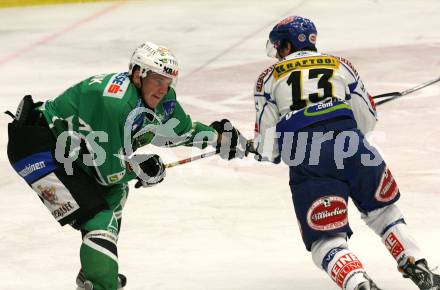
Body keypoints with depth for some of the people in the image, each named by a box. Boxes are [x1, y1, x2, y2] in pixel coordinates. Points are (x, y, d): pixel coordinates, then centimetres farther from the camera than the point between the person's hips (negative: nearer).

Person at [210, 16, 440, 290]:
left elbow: (267, 147, 14)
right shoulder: (341, 65, 24)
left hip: (305, 162, -2)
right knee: (383, 210, 26)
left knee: (325, 238, 1)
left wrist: (239, 143, 34)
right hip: (354, 153, 2)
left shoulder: (269, 78, 19)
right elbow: (367, 120, 23)